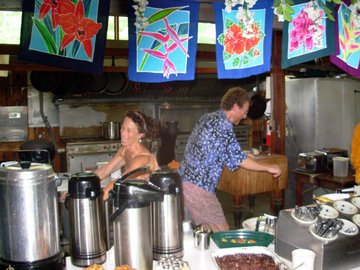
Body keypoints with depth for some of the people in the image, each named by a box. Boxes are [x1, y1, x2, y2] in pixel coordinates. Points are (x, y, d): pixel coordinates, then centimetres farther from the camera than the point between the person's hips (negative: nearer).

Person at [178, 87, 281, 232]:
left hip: (185, 181, 10)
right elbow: (238, 159, -14)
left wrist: (245, 158, 27)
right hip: (198, 187, -10)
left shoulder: (207, 118, 14)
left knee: (207, 230, 18)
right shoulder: (223, 124, -15)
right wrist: (268, 168, -2)